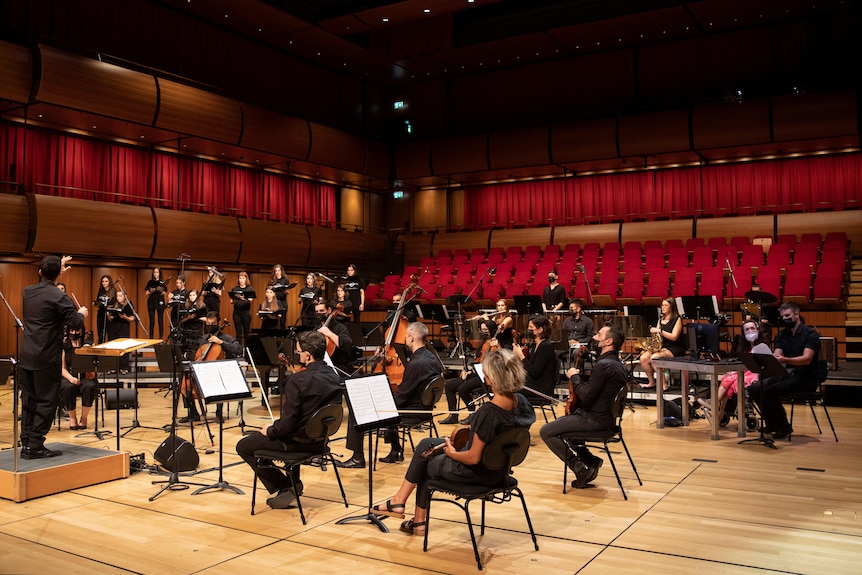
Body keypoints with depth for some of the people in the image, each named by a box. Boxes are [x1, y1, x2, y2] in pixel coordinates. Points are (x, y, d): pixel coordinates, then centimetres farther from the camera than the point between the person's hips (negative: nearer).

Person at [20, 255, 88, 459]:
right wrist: (81, 313, 6)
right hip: (46, 358, -7)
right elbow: (76, 324, -16)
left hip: (26, 357, 7)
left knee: (29, 401, 14)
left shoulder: (28, 292, 7)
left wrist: (57, 270, 33)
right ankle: (35, 446, 3)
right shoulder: (59, 297, -15)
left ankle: (26, 443, 19)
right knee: (47, 402, 1)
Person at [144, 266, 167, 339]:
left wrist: (161, 291, -19)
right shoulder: (150, 282, 8)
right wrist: (151, 291, -15)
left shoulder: (162, 282, 5)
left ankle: (161, 338, 0)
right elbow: (147, 294, 5)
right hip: (151, 302, 1)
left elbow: (164, 294, 2)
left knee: (160, 321, -3)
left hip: (160, 302, -1)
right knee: (152, 321, 1)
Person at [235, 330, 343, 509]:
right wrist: (276, 425, 16)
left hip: (299, 441, -8)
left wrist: (270, 431, -3)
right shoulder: (333, 377, -2)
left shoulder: (297, 380, -26)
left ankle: (285, 487, 7)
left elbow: (288, 423, -25)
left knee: (243, 447, 11)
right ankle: (293, 483, 31)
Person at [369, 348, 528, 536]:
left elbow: (473, 458, -26)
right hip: (497, 468, 8)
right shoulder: (516, 401, -8)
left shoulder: (488, 411, -32)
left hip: (477, 472, -8)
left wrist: (452, 453, -9)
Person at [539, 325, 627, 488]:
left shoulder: (603, 365, -22)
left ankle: (581, 467, -6)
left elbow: (586, 396, -24)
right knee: (562, 421, 30)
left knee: (546, 431, -8)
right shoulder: (618, 364, 10)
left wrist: (574, 376, -11)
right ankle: (589, 459, 18)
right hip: (606, 416, 10)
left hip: (595, 419, -10)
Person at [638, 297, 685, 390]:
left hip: (675, 348, -7)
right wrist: (653, 332, -11)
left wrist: (659, 331, -21)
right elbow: (657, 335, 12)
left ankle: (663, 385, -21)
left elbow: (674, 337, -16)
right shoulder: (661, 319, 16)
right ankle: (651, 382, 0)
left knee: (654, 357, -31)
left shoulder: (677, 319, -5)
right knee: (643, 358, -16)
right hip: (661, 346, 7)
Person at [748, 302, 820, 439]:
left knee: (769, 391, -28)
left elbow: (807, 359, -23)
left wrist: (784, 359, -41)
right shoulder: (782, 335, 13)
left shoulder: (810, 334, -8)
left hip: (805, 378, -7)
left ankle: (784, 427, -8)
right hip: (787, 375, 7)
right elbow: (775, 355, 0)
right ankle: (772, 424, 7)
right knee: (755, 388, -10)